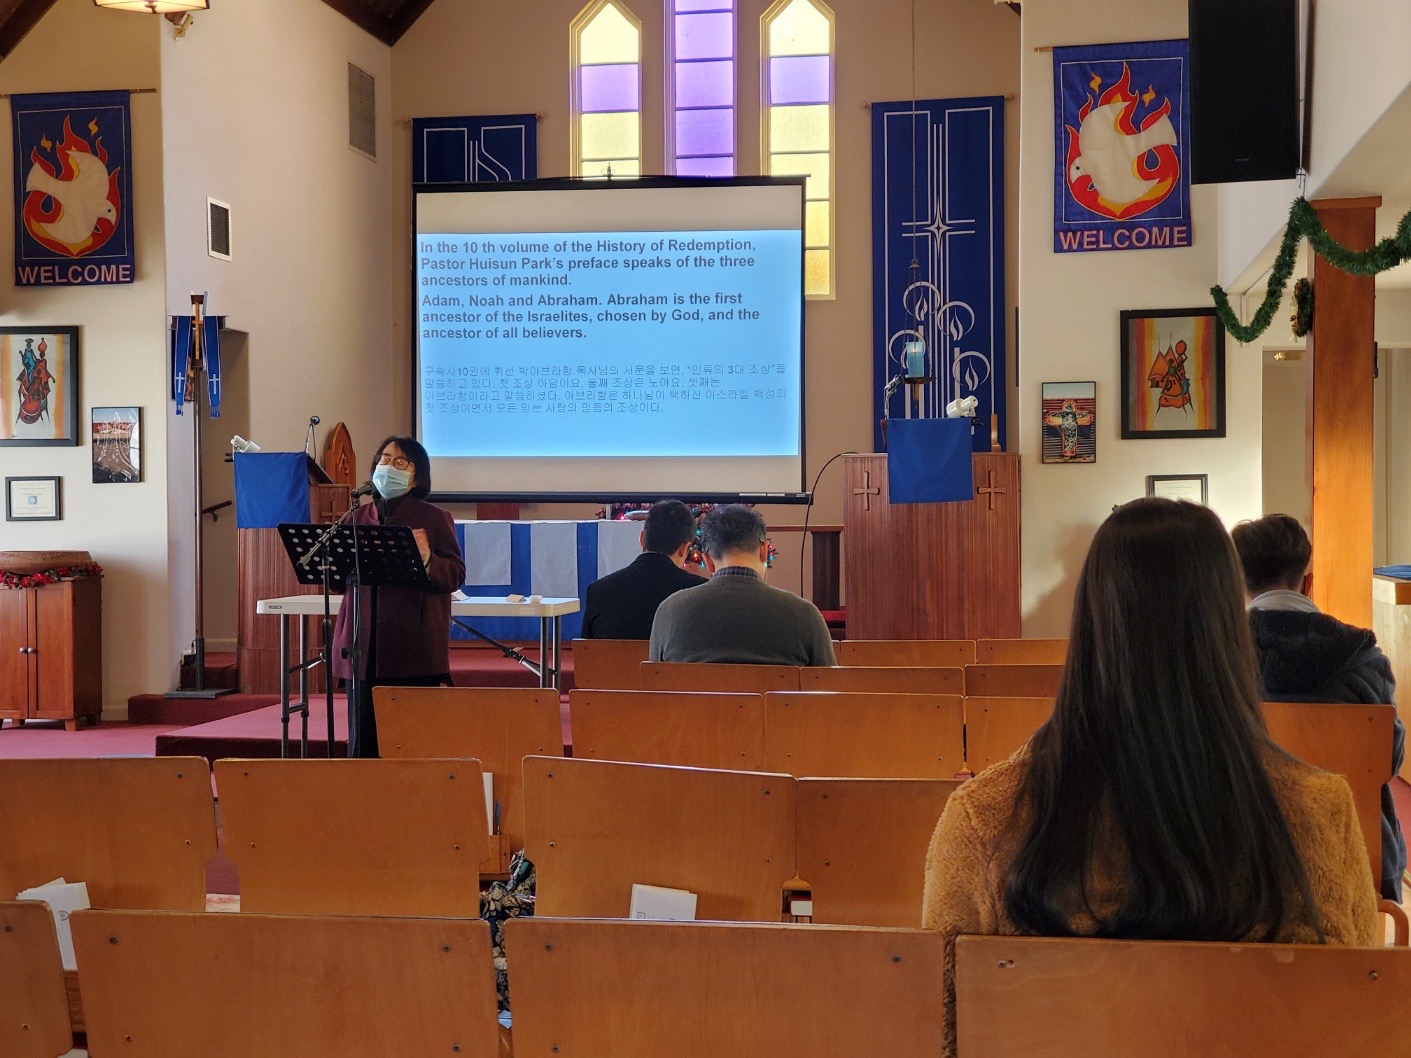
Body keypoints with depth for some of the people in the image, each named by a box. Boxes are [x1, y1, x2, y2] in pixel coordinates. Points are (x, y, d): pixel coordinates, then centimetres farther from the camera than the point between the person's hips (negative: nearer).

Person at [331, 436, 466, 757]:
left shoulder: (433, 518, 4)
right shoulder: (359, 517, 15)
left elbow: (456, 576, -2)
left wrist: (427, 559, -20)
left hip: (414, 645, -3)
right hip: (364, 643, 4)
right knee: (363, 736, 4)